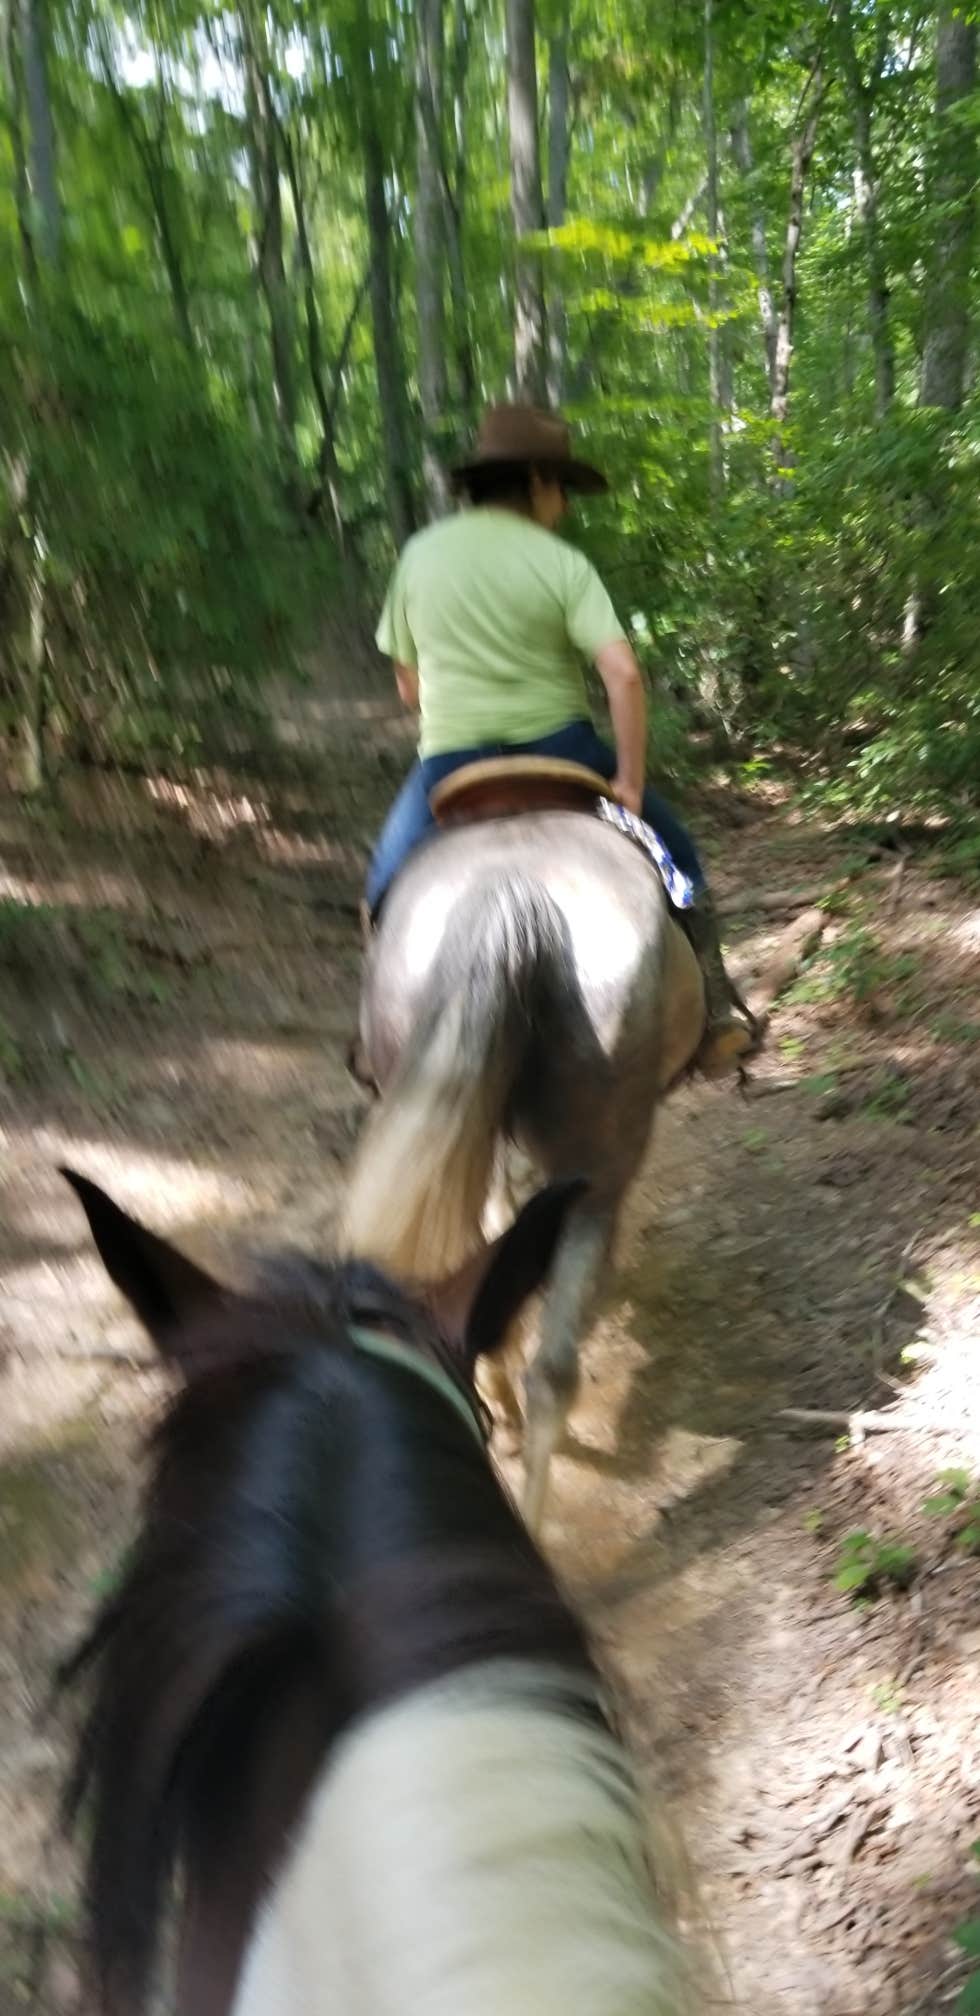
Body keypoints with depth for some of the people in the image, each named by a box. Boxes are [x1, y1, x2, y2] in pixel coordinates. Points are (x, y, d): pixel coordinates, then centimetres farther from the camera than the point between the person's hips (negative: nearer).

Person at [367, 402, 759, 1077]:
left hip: (450, 762, 2)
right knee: (675, 857, 17)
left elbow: (408, 684, 10)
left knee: (388, 896, 25)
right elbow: (624, 674, -18)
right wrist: (630, 781, -11)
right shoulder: (563, 564, -5)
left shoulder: (421, 553, 5)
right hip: (559, 749, -2)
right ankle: (715, 1016, 13)